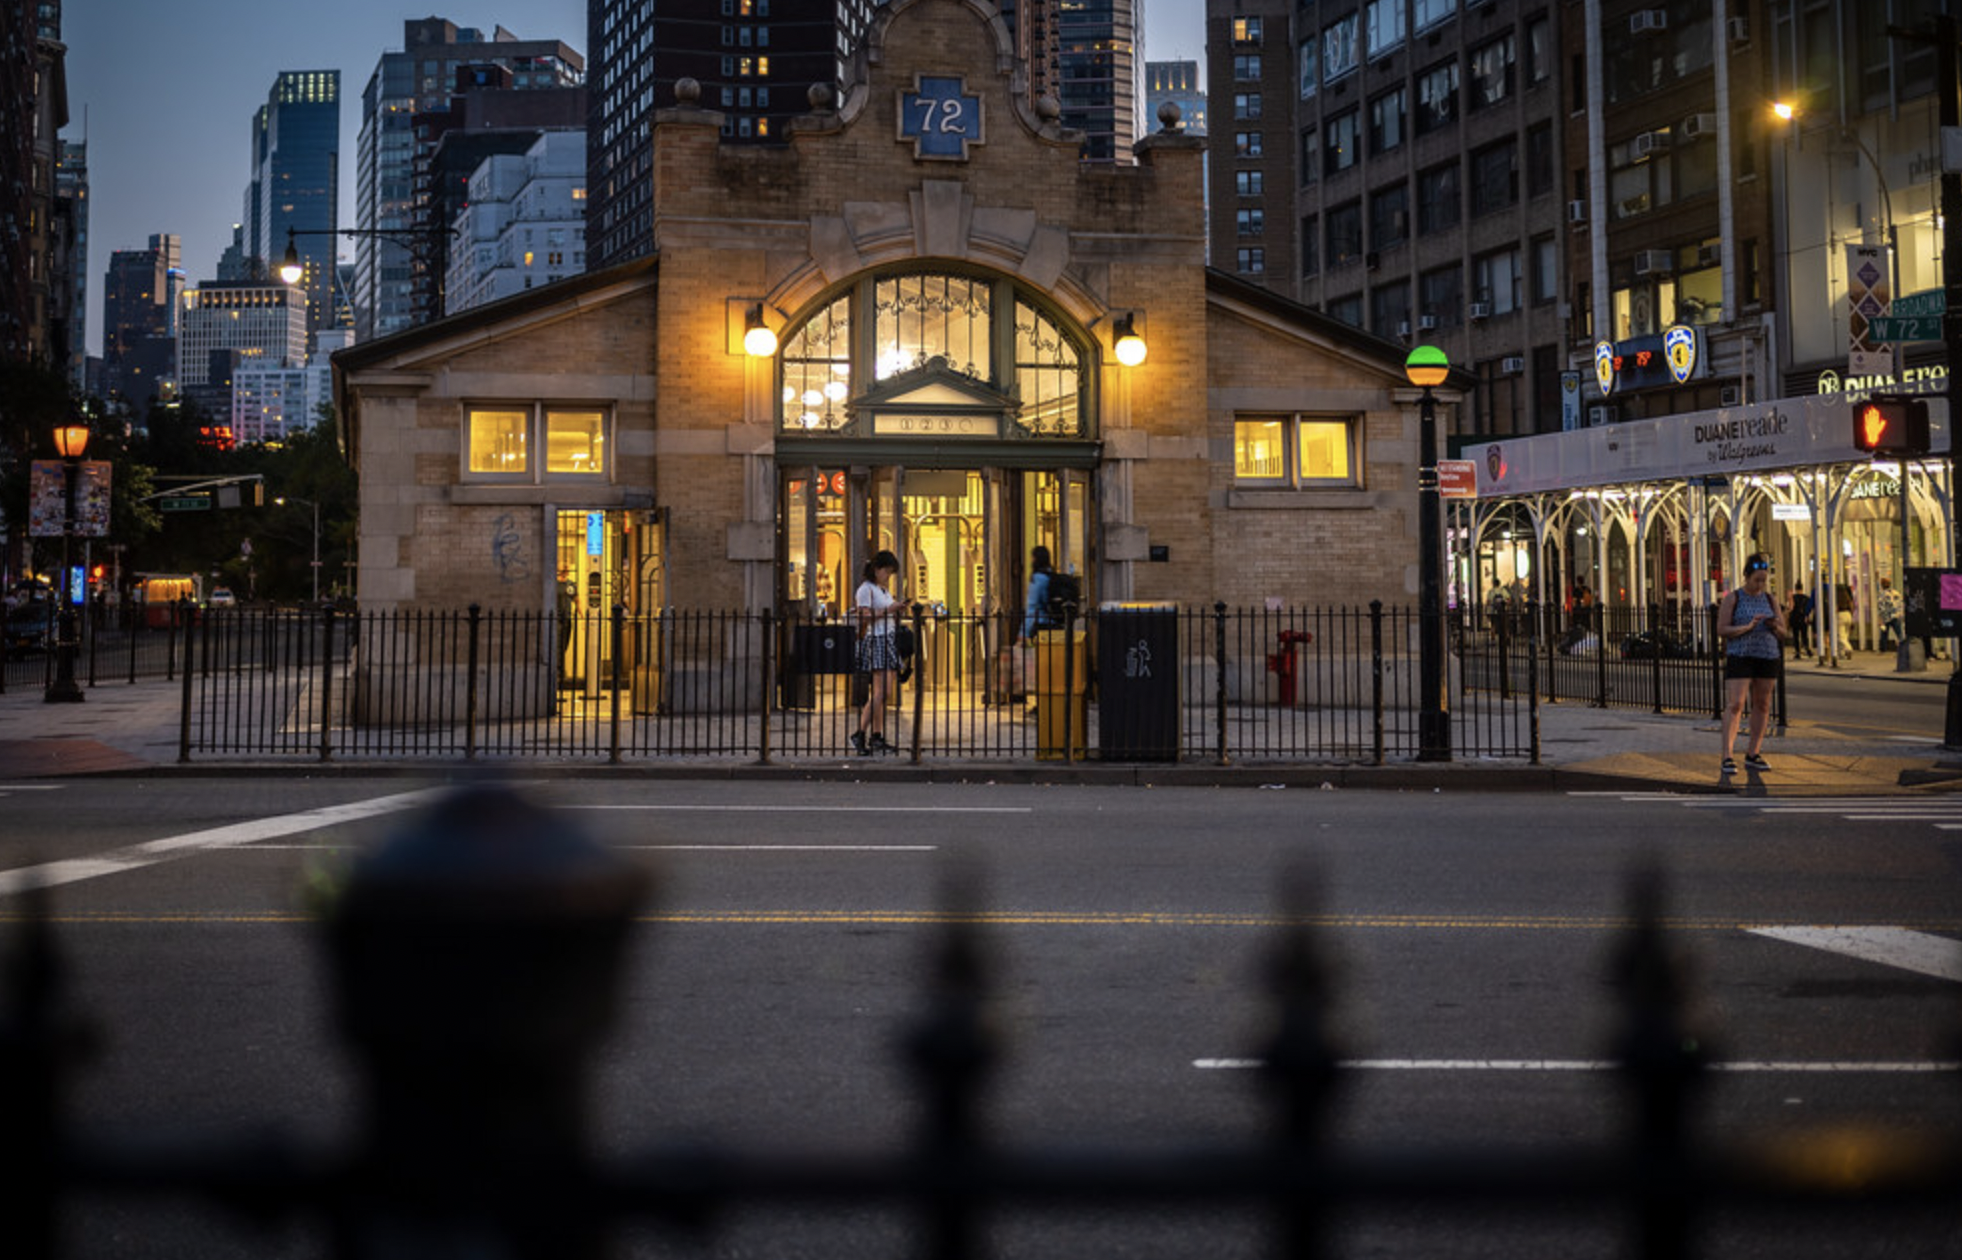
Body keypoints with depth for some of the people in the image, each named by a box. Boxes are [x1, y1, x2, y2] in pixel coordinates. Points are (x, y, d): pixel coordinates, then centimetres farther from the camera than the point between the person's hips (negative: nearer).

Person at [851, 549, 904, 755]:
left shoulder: (884, 590, 22)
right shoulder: (866, 589, -5)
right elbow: (864, 616, -15)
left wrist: (896, 612, 8)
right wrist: (887, 610, -18)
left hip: (888, 641, 9)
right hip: (875, 640, -9)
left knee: (880, 694, 4)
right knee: (882, 691, -17)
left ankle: (876, 736, 3)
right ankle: (860, 734, -16)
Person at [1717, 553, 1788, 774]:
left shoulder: (1769, 600, 10)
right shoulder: (1733, 598, -2)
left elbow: (1784, 634, 12)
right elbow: (1721, 630, -8)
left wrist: (1775, 627, -11)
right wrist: (1748, 627, -18)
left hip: (1768, 657, 5)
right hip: (1739, 656, -5)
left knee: (1762, 705, 6)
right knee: (1734, 705, -11)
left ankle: (1753, 754, 14)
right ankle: (1727, 757, -14)